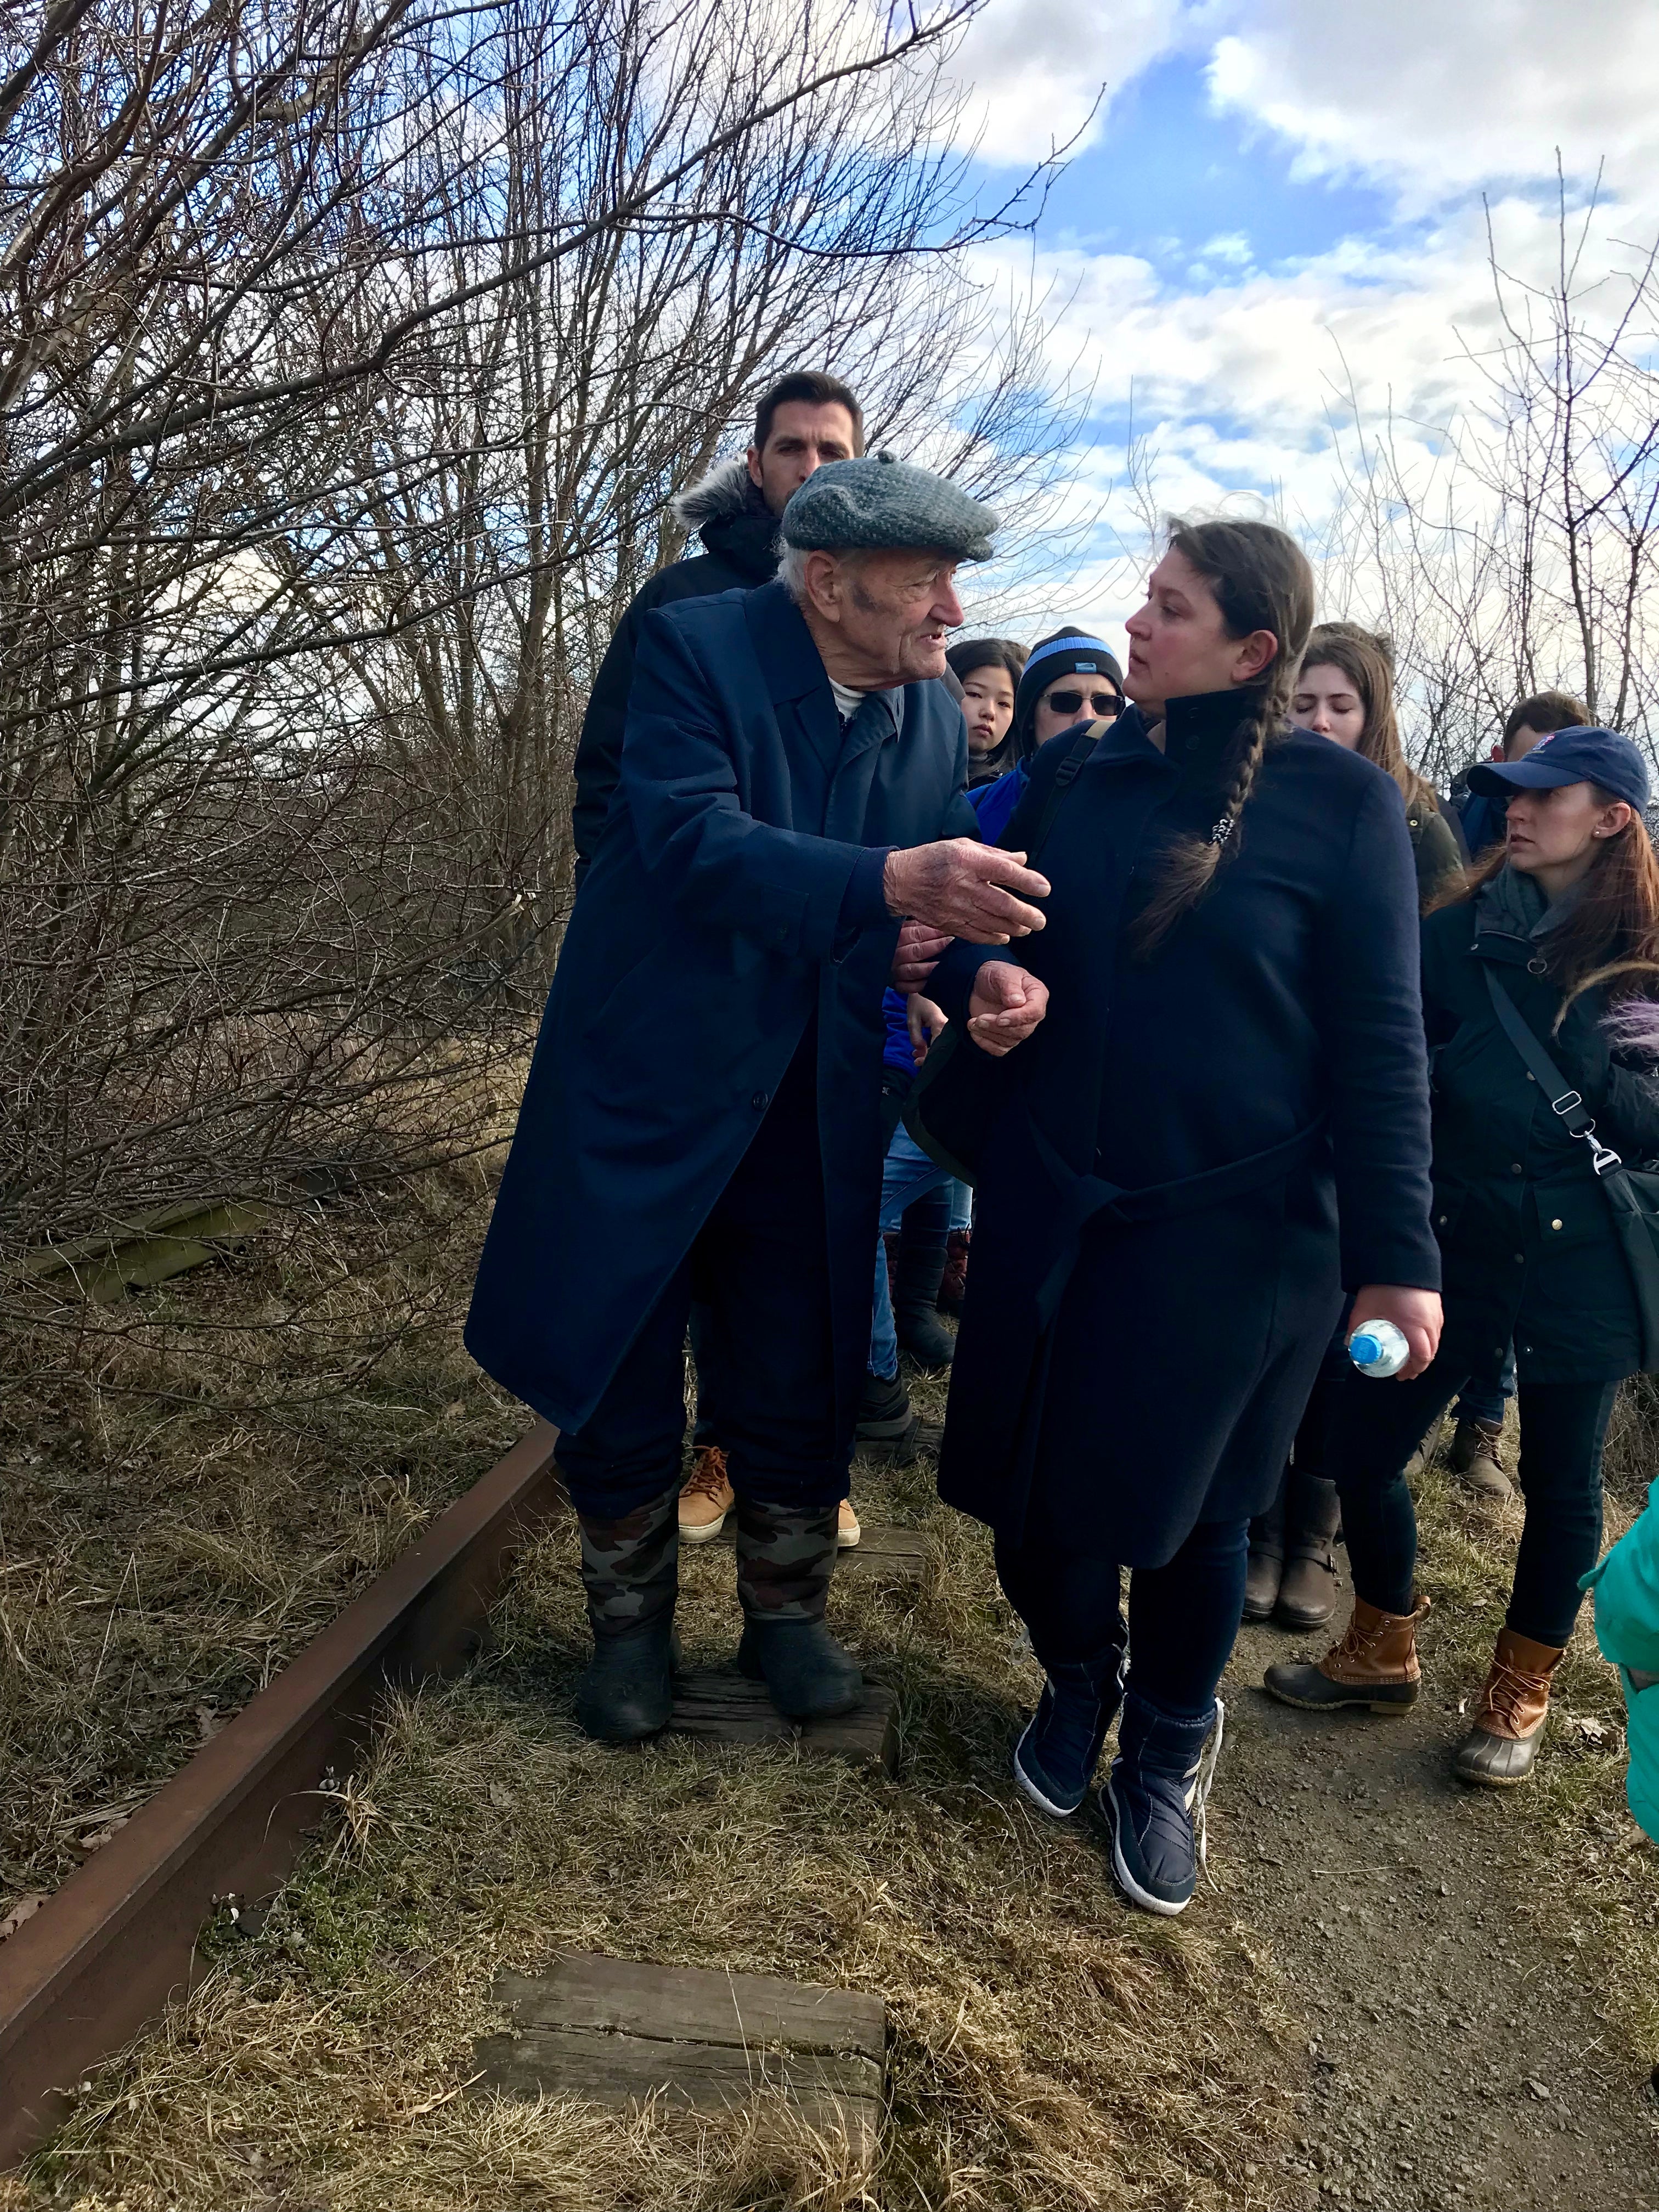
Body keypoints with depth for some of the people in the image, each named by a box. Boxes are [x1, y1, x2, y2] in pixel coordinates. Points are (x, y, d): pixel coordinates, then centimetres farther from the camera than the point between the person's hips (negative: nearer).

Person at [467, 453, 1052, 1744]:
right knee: (615, 1367, 10)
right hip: (649, 1078, -3)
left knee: (802, 1377, 13)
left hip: (811, 1104, 4)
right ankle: (632, 1622, 33)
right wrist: (888, 883, -43)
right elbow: (694, 841, -29)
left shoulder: (939, 715, 1)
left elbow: (937, 887, 4)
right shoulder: (697, 648, -15)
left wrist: (991, 973, -19)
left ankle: (788, 1613, 35)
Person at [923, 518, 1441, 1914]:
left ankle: (1169, 1751, 40)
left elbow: (1378, 1041, -7)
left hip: (1236, 1225, -3)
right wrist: (977, 976, -9)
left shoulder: (1339, 800, -7)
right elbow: (984, 942, 14)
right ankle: (1079, 1678, 44)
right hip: (1049, 1208, 4)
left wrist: (1395, 1252, -9)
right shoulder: (1075, 779, 4)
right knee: (1028, 1493, 10)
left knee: (1186, 1507, 11)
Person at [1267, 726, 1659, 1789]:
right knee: (1365, 1449, 4)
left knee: (1562, 1483, 12)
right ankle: (1384, 1652, 31)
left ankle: (1521, 1693, 36)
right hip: (1457, 1241, 2)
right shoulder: (1461, 931, 0)